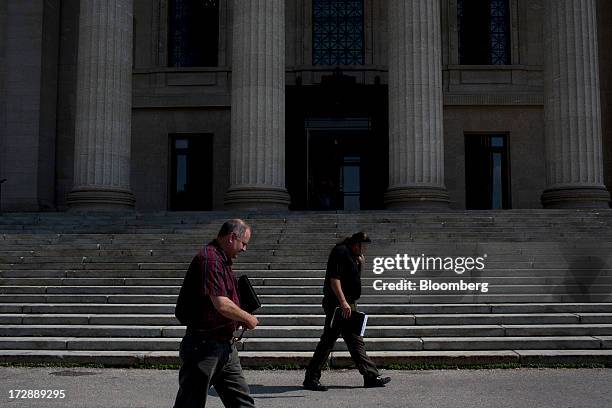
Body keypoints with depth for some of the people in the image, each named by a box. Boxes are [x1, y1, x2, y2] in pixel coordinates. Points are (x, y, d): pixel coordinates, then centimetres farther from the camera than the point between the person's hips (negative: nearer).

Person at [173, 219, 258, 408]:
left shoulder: (222, 260, 15)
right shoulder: (209, 259, -18)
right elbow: (222, 305, -25)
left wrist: (241, 320, 10)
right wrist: (249, 319, -10)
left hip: (225, 346, 10)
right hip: (204, 345, -10)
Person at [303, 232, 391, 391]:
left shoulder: (352, 255, 18)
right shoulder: (340, 252, -12)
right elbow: (334, 279, -21)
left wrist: (360, 263, 10)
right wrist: (343, 302, -26)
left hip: (347, 303, 10)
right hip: (337, 303, -10)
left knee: (356, 342, 11)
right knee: (328, 340, -7)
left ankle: (371, 377, 16)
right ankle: (311, 378, 1)